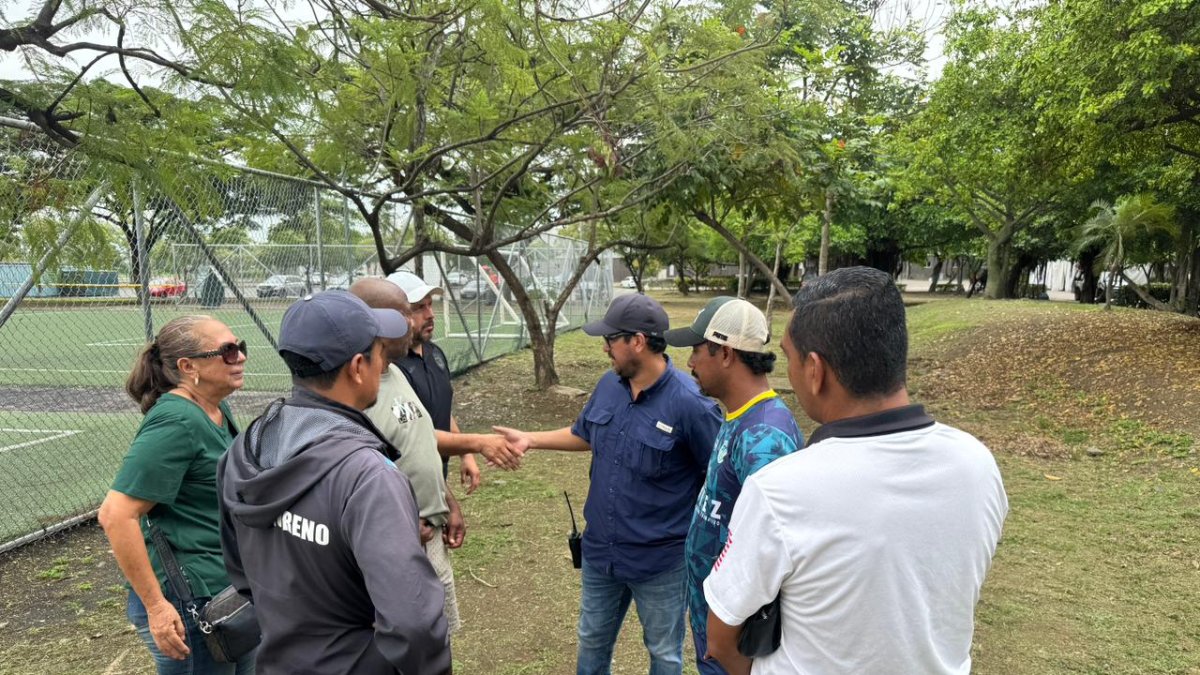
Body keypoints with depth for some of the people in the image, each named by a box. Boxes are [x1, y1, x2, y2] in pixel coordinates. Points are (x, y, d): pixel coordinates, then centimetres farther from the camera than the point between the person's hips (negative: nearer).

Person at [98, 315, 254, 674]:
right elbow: (116, 515, -25)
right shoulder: (176, 422, -21)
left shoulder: (218, 410, 6)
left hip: (232, 590, 9)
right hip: (191, 603, -9)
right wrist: (155, 605, -23)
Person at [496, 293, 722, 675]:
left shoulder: (689, 403, -25)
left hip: (660, 558, -6)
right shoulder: (608, 386, -4)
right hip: (600, 549, 6)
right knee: (593, 638, 26)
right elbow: (584, 435, 14)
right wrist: (529, 438, 7)